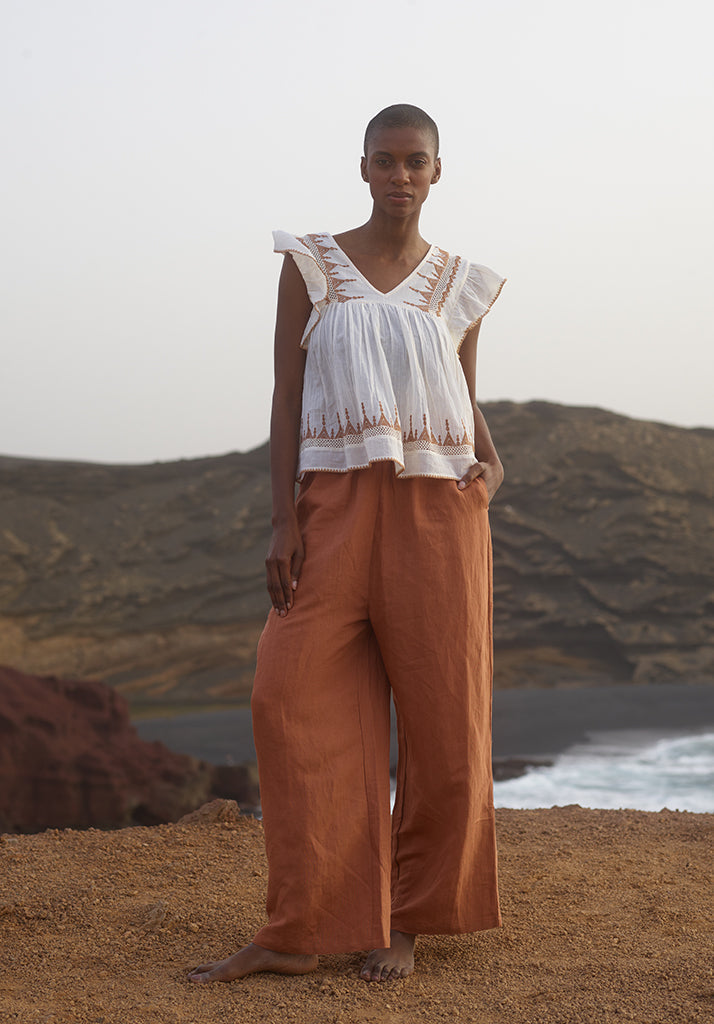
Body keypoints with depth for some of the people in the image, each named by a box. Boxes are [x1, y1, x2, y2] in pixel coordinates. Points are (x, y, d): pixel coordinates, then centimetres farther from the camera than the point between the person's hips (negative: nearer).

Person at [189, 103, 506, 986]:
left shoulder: (459, 285, 11)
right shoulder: (310, 265, 6)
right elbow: (286, 396, 2)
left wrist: (491, 466, -4)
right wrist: (283, 521, -7)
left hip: (437, 511, 1)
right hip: (337, 507, -1)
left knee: (441, 714, 0)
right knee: (295, 700, -9)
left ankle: (407, 915, 16)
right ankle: (301, 932, -4)